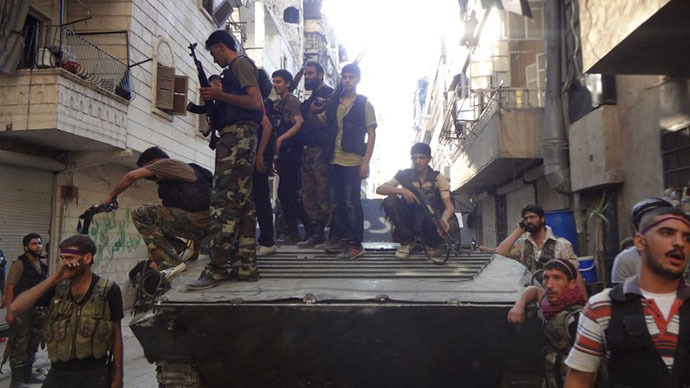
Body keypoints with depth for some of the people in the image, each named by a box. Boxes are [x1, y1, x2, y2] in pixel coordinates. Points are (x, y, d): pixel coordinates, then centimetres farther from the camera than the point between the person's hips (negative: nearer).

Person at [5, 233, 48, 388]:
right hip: (22, 311, -7)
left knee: (33, 345, 14)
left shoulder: (42, 266, 12)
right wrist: (10, 311, -19)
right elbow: (10, 288, -13)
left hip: (38, 310, 7)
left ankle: (28, 374, 26)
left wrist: (45, 309, 12)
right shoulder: (20, 264, -8)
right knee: (19, 346, 0)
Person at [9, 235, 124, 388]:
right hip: (59, 372, 3)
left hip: (94, 375, -3)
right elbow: (15, 308, -12)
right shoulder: (57, 287, 0)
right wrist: (54, 278, -18)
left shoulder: (109, 290, -8)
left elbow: (116, 335, -2)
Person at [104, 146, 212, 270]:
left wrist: (111, 196, 10)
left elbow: (131, 176, -5)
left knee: (141, 213, -11)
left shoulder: (168, 163, 5)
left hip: (198, 220, -9)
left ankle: (170, 264, -13)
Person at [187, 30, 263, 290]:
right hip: (240, 138, 10)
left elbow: (255, 102, -15)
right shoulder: (236, 68, 29)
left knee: (223, 201, -15)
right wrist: (214, 99, 20)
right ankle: (245, 266, 8)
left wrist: (219, 95, -9)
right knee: (242, 203, 6)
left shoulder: (240, 63, -1)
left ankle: (217, 269, -16)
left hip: (237, 136, -10)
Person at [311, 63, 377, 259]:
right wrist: (314, 110, 0)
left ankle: (355, 245, 4)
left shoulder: (364, 104, 0)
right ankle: (341, 237, 25)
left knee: (351, 204, -4)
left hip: (353, 162, -5)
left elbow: (371, 134, -4)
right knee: (336, 203, 11)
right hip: (334, 160, 5)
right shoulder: (333, 103, 13)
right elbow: (316, 122, 24)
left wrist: (366, 161, -13)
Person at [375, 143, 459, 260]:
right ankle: (406, 241, -7)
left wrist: (444, 219, -38)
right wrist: (402, 190, -31)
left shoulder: (438, 178, -6)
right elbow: (379, 189, -14)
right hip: (410, 219, 1)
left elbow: (449, 206, -14)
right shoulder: (405, 174, -4)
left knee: (451, 225, -33)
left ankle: (431, 244, 3)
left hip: (431, 220, -1)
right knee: (390, 201, -25)